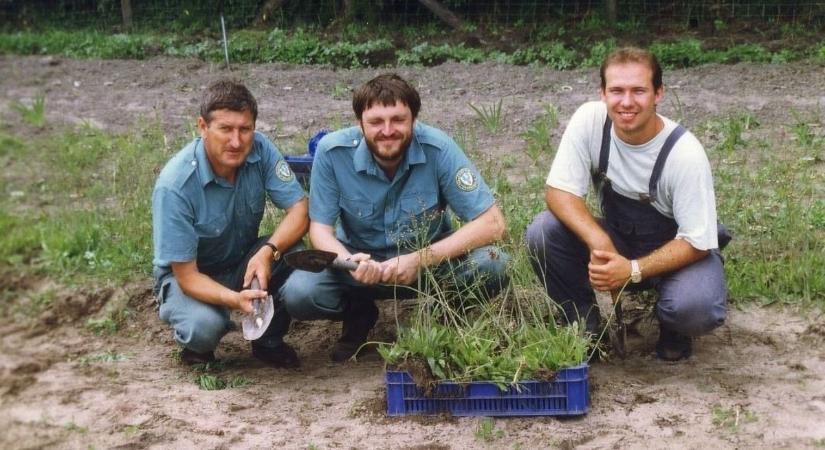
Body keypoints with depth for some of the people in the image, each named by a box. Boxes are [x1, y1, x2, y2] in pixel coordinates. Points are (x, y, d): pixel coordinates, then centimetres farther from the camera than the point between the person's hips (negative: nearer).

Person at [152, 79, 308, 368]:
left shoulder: (260, 150, -19)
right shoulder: (175, 185, -30)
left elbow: (299, 210, -18)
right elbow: (186, 275, -27)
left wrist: (268, 251, -38)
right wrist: (234, 299, -45)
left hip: (244, 262, 4)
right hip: (191, 275, -4)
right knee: (203, 326, -35)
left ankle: (269, 340, 0)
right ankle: (198, 344, 5)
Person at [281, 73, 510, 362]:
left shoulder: (438, 148, -23)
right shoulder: (333, 151, -20)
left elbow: (492, 223, -23)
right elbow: (319, 228, -12)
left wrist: (421, 259, -33)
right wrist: (348, 261, -36)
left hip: (431, 259, -1)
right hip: (361, 259, 1)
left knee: (492, 267, -29)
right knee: (298, 294, -26)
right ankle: (359, 315, 9)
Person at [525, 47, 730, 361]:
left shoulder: (685, 154, -27)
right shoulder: (589, 120, -19)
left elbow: (697, 242, -23)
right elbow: (558, 192, -19)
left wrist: (633, 270, -37)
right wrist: (599, 241, -36)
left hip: (677, 251, -3)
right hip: (617, 239, 3)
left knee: (694, 306, -35)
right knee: (542, 233, -23)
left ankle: (673, 330, 5)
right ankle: (584, 326, -1)